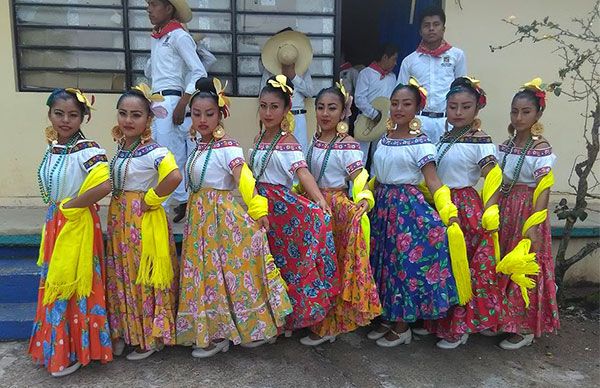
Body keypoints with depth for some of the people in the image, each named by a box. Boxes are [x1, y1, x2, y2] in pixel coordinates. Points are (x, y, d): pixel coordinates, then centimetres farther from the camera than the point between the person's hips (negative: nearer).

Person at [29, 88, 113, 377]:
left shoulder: (86, 148, -18)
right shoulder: (52, 147, 6)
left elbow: (105, 185, -33)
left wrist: (70, 205, -20)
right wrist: (54, 211, 8)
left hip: (77, 225, -8)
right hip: (54, 223, 8)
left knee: (72, 284, 3)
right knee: (54, 283, 17)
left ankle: (73, 351, 21)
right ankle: (53, 347, 35)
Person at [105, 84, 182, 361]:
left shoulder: (153, 150, -17)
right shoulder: (121, 148, 7)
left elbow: (175, 176, -35)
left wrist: (152, 198, -22)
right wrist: (120, 207, 8)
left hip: (144, 219, -8)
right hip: (119, 219, 8)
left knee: (145, 275, 3)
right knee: (121, 274, 15)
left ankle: (151, 337, 21)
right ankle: (124, 332, 32)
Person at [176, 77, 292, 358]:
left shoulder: (228, 147, -15)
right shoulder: (199, 144, 8)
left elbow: (244, 179, -27)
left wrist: (257, 210, -37)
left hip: (224, 216, -8)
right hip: (201, 217, 8)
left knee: (228, 269, 3)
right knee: (206, 270, 13)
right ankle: (212, 332, 27)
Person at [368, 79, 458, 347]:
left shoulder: (420, 143, -9)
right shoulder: (384, 139, 9)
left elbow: (432, 180, -16)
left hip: (407, 206, -6)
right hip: (382, 204, 6)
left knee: (406, 260, -1)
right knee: (384, 258, 12)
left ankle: (402, 327, 16)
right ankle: (387, 318, 28)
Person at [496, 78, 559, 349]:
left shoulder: (541, 149, -11)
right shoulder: (506, 146, 7)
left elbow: (543, 190, -18)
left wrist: (534, 225, -25)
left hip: (527, 213, -6)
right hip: (504, 210, 6)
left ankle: (525, 328, 18)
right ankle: (502, 318, 30)